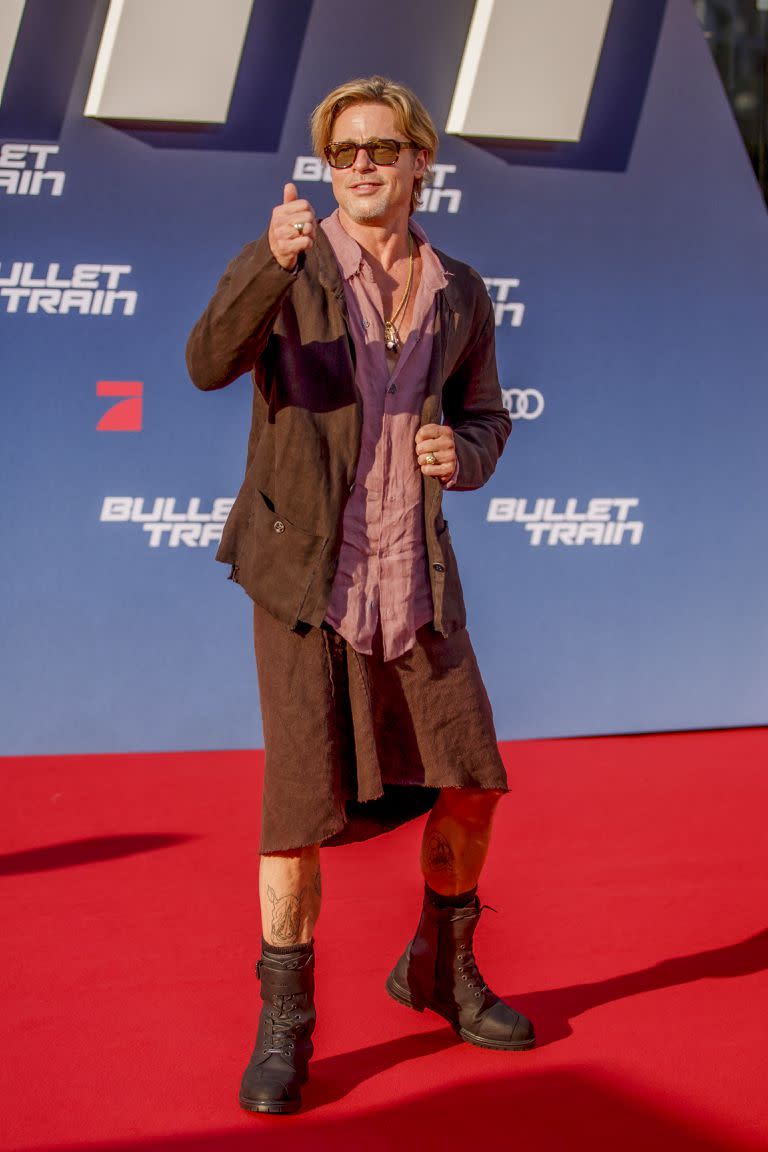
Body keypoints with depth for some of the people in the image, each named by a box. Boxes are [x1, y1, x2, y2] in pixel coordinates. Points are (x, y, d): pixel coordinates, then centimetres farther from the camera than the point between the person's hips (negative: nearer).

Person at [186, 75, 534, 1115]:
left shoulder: (461, 295, 6)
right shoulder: (288, 263, -6)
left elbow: (486, 419, 16)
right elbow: (211, 364, -23)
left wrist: (462, 455, -9)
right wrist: (272, 261, -41)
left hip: (413, 574, 4)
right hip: (305, 570, -4)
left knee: (471, 779, 7)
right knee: (306, 799, -8)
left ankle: (441, 968, 30)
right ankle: (284, 1027, 7)